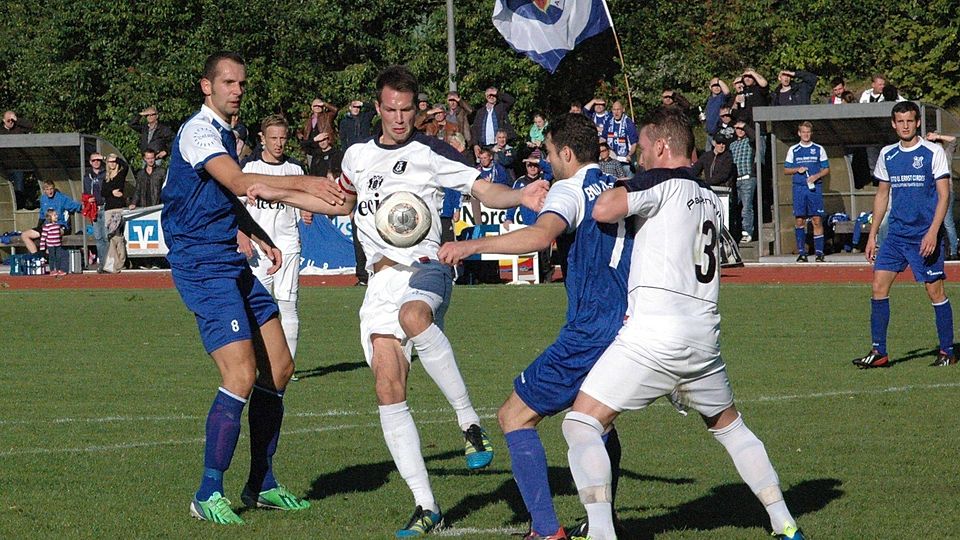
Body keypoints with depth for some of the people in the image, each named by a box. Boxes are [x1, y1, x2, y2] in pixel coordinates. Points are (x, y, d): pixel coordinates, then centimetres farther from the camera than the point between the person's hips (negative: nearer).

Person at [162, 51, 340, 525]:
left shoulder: (225, 134, 18)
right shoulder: (198, 131, -13)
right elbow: (239, 183, -29)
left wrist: (258, 237, 24)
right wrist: (303, 183, -35)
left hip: (233, 265, 10)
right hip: (203, 267, -10)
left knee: (278, 369, 10)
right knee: (241, 376, -18)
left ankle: (262, 485, 20)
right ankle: (208, 495, -9)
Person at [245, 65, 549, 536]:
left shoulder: (432, 153, 2)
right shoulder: (358, 156, 18)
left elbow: (484, 190, -5)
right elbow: (341, 204, 36)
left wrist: (520, 196, -25)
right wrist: (276, 194, 35)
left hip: (425, 268, -5)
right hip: (381, 281, 5)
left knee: (413, 316, -42)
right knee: (389, 392, -8)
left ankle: (470, 423, -32)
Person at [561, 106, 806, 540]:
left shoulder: (662, 182, -3)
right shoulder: (711, 199, 20)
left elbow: (604, 210, -14)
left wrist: (619, 190, 7)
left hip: (653, 335, -7)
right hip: (705, 336, 7)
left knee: (581, 423, -3)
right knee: (728, 425, 27)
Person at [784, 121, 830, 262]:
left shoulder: (819, 149, 8)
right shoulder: (793, 150, 10)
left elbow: (826, 169, 8)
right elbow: (786, 170, 12)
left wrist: (816, 176, -10)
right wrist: (797, 169, -6)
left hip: (815, 187, -1)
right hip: (799, 187, 1)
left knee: (817, 220, -6)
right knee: (799, 220, -1)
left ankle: (819, 252, -4)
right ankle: (801, 252, 6)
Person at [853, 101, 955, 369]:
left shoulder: (933, 152, -5)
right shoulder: (887, 155, 10)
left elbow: (944, 194, -7)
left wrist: (933, 232, -16)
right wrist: (872, 235, 14)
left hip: (925, 236, -5)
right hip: (896, 233, 5)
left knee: (935, 290, -3)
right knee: (879, 285, -5)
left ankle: (947, 352, 9)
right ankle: (878, 352, -1)